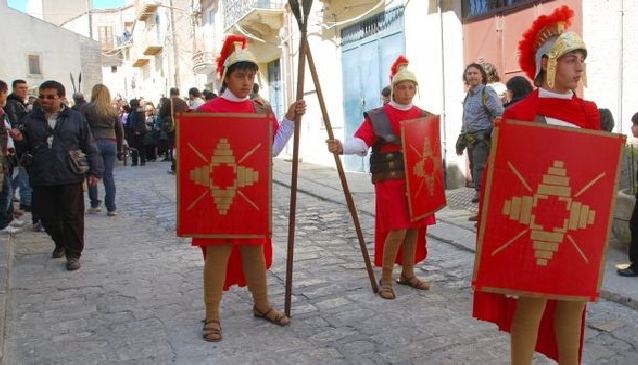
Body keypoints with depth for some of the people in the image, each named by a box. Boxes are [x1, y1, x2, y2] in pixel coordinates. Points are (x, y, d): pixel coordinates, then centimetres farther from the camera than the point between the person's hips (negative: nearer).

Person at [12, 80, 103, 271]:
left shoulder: (76, 118, 2)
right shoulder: (31, 119, 8)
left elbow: (89, 147, 3)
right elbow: (25, 148, 13)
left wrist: (94, 170, -2)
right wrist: (19, 140, -10)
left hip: (70, 178, -3)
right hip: (41, 179, 3)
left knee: (73, 217, 1)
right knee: (48, 217, 11)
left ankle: (73, 254, 13)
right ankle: (61, 244, 37)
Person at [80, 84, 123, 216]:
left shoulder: (86, 108, 0)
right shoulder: (113, 110, 10)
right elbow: (120, 130, 14)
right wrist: (119, 148, 21)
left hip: (94, 143, -3)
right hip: (111, 144, 3)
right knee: (109, 175, 3)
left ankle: (95, 204, 13)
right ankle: (111, 208, 2)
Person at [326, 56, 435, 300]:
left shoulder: (424, 117, 9)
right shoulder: (377, 117, -5)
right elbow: (361, 142, -17)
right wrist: (342, 147, -37)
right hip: (391, 181, -5)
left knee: (415, 227, 9)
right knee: (397, 229, -8)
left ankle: (408, 274, 26)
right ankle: (386, 279, 8)